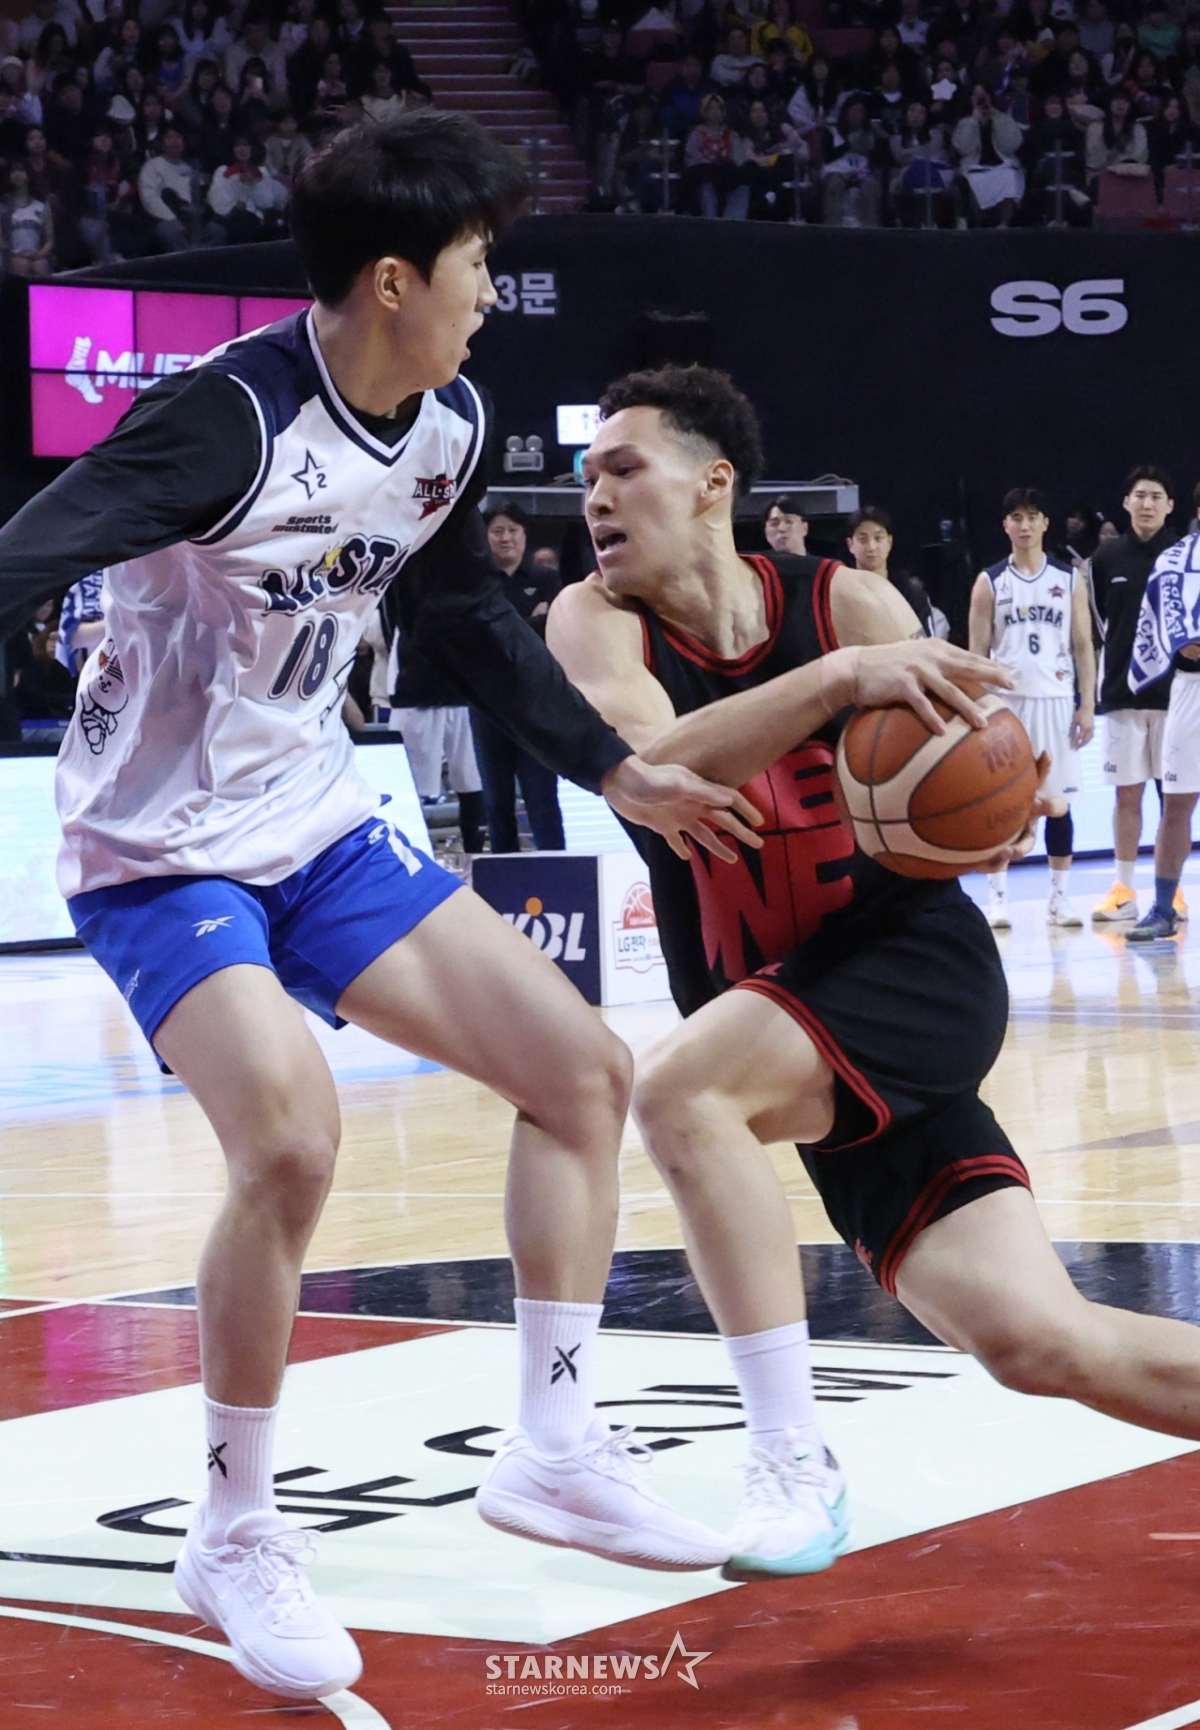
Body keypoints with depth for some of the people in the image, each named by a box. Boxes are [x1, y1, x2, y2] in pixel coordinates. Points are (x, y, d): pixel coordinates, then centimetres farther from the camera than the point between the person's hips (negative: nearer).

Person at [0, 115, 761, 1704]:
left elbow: (470, 620, 19)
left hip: (321, 827, 8)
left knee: (582, 1067, 5)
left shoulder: (450, 430, 1)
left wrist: (619, 773, 23)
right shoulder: (230, 420, -25)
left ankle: (558, 1445, 16)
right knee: (292, 1140, -27)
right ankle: (234, 1538, -7)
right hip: (162, 849, -8)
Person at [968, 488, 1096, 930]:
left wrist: (1087, 706, -2)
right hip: (1005, 701, -1)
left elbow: (1083, 646, 6)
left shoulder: (1070, 579, 6)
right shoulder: (989, 583, 3)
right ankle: (997, 896, 5)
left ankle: (1059, 896, 8)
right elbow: (977, 652, 3)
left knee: (1059, 801, 2)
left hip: (1056, 700, 1)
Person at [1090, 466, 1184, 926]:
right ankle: (1123, 891, 11)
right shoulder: (1107, 557, 4)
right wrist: (1124, 655, 10)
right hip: (1121, 692, 2)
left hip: (1174, 691, -2)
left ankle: (1173, 890, 7)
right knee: (1127, 793, 6)